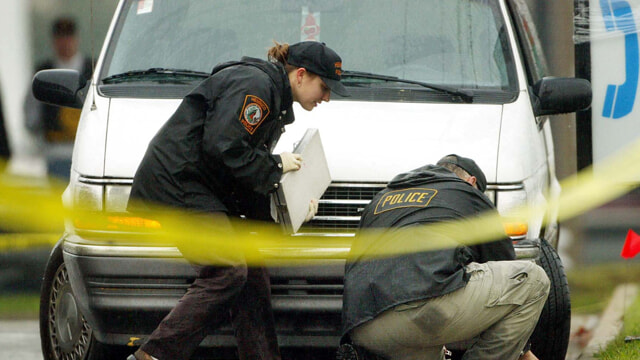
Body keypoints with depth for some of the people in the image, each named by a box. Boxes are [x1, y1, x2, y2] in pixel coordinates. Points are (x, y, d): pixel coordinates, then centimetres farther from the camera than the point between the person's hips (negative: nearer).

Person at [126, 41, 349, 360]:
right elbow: (222, 146, -23)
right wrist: (275, 166, -12)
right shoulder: (253, 85, -12)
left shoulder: (276, 102, 21)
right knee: (228, 271, -16)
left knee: (252, 274, 7)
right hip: (175, 181, -11)